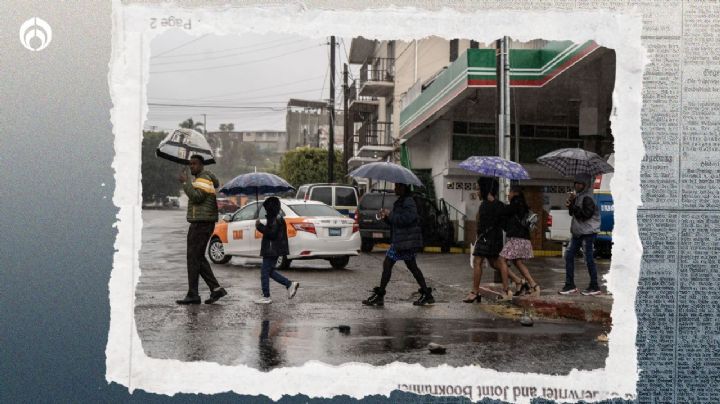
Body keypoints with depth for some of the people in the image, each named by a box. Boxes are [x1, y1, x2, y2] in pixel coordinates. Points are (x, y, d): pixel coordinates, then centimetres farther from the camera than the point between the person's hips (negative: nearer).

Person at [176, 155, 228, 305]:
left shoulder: (203, 179, -12)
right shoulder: (206, 178, 20)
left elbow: (196, 197, -26)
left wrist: (185, 182, -19)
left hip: (201, 223, -11)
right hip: (202, 223, 11)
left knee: (193, 258, -7)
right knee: (199, 259, 11)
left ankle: (193, 295, -4)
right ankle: (216, 289, 8)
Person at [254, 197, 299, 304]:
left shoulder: (275, 219, -17)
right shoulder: (276, 218, 15)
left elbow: (271, 233, -25)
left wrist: (260, 226, -19)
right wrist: (261, 226, 13)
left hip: (272, 250, -11)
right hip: (272, 250, 11)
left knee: (265, 272, -4)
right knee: (269, 271, 16)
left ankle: (266, 297, 1)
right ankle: (290, 284, 15)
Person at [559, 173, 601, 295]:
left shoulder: (588, 198, -13)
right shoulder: (579, 196, 14)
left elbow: (586, 215, -21)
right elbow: (573, 213, 19)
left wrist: (572, 206, -18)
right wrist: (570, 204, 1)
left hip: (588, 232, -10)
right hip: (578, 232, 10)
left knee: (589, 259, -4)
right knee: (569, 255, 7)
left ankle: (594, 287, 6)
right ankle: (570, 285, 12)